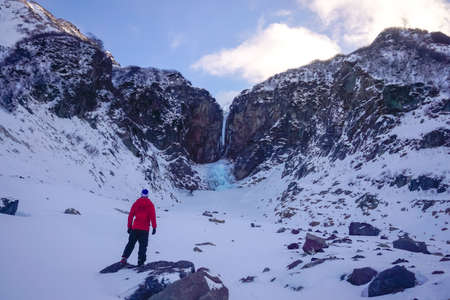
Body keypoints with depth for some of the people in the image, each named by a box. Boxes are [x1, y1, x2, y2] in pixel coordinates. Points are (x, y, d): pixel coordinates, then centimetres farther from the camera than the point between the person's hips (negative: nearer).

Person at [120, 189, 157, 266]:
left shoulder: (136, 203, 5)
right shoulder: (150, 204, -2)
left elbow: (130, 216, 6)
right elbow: (153, 217, -8)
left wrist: (129, 227, 12)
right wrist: (154, 227, -5)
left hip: (135, 228, 2)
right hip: (145, 229, -2)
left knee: (131, 243, 12)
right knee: (143, 245, 6)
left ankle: (124, 258, 2)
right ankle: (140, 261, 2)